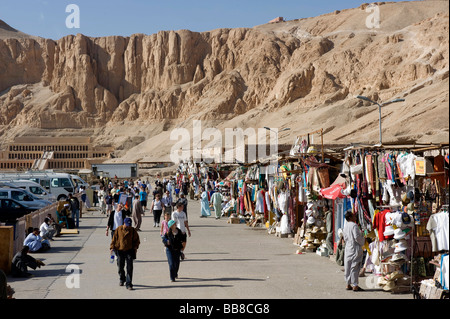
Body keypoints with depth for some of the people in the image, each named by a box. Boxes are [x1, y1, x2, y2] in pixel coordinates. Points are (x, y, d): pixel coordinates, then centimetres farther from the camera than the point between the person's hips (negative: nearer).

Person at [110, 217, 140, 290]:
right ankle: (122, 279, 38)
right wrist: (112, 247, -3)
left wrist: (135, 246, -1)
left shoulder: (132, 230, 0)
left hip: (129, 251, -1)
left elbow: (136, 239, 12)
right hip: (120, 251, 1)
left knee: (129, 268, -7)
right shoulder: (118, 229, -1)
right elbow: (114, 238, 5)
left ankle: (128, 284, -3)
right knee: (120, 267, 10)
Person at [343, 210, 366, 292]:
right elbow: (357, 237, -18)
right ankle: (355, 285, -4)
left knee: (348, 266, 11)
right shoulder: (354, 225, -16)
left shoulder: (345, 226, 10)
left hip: (348, 248, 8)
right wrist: (363, 241, -3)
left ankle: (348, 284, 17)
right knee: (354, 266, -5)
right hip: (355, 248, -8)